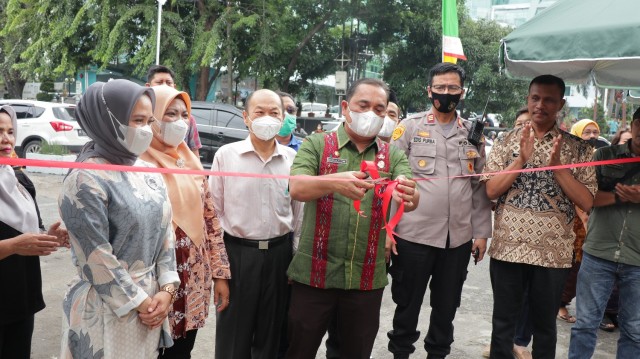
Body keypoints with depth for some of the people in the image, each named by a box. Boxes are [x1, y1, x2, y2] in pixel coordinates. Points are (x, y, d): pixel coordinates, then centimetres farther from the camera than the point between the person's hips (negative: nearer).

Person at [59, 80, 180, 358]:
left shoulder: (149, 173, 5)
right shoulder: (86, 180, -16)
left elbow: (165, 232, 6)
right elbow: (97, 258, -18)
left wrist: (166, 289, -4)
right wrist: (138, 302, -12)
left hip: (151, 298, 7)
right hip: (106, 310, -6)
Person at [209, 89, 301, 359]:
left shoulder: (292, 158, 1)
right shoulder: (226, 155, -5)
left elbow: (297, 212, 7)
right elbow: (214, 211, -2)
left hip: (279, 253, 2)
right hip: (237, 252, -2)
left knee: (271, 331, 16)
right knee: (233, 334, 10)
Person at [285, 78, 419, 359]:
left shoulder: (393, 156, 6)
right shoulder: (316, 145, -2)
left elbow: (411, 199, -8)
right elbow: (296, 188, -17)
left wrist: (409, 196, -33)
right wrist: (335, 182, -38)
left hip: (367, 278, 2)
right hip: (314, 273, -2)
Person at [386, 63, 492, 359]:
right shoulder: (410, 127, -1)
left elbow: (480, 186, 10)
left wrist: (482, 232, 6)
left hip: (459, 237, 3)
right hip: (413, 234, -3)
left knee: (447, 305, 15)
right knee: (407, 304, 9)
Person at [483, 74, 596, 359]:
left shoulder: (577, 148, 1)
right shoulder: (507, 142, 2)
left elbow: (586, 202, -5)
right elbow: (491, 191, -6)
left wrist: (557, 165, -16)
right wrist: (522, 159, -17)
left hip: (553, 253, 0)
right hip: (507, 248, 0)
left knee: (545, 324, 14)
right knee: (503, 322, 11)